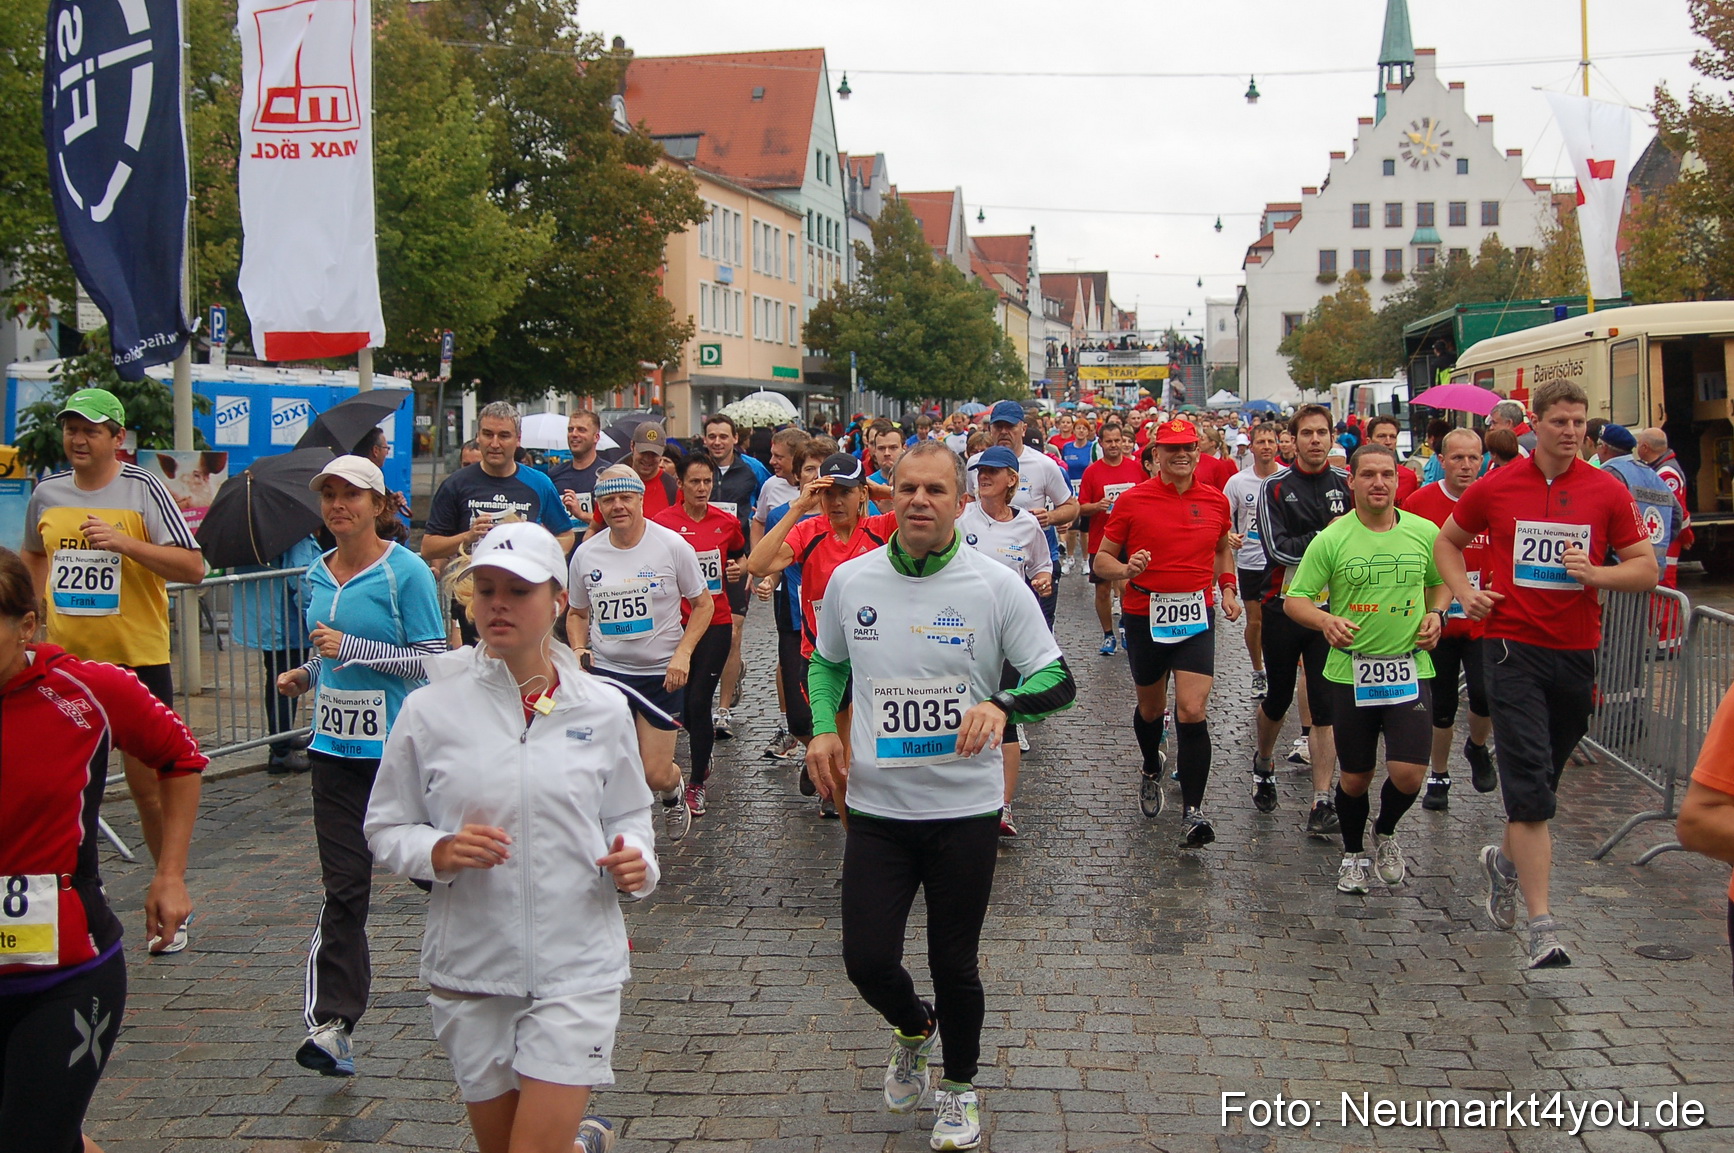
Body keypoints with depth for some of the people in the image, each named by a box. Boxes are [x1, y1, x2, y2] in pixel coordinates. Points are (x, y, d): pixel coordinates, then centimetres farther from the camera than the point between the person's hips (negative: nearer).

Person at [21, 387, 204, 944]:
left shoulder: (143, 489, -7)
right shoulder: (46, 493, 7)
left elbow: (193, 567, -13)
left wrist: (123, 542, -23)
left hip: (137, 658, -4)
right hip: (64, 659, 4)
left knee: (148, 782, 1)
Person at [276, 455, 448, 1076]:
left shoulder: (406, 572, -10)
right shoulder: (317, 576, 10)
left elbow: (434, 659, -13)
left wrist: (354, 648, -20)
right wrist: (304, 675, 4)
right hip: (334, 746, 5)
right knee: (343, 884, 0)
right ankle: (333, 1023, -1)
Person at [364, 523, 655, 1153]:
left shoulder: (602, 708, -1)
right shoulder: (431, 709, -4)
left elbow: (629, 814, 12)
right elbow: (385, 828, 3)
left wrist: (635, 860, -8)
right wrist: (440, 852, -16)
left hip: (575, 966, -1)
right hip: (468, 967, 1)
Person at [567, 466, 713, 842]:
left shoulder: (673, 546, -8)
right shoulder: (586, 554, 2)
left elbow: (703, 604, 1)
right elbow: (577, 613, 16)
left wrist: (683, 653, -12)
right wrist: (579, 650, -4)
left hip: (662, 674, -2)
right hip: (604, 671, 2)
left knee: (656, 775, -1)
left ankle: (674, 791, 36)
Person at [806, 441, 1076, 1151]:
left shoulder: (997, 586, -8)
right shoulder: (850, 580, 0)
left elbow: (1058, 680, -6)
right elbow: (827, 662, 17)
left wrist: (1002, 705, -27)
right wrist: (824, 728, -1)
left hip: (965, 807, -2)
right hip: (876, 807, 2)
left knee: (955, 964, 9)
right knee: (866, 959, 1)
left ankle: (959, 1086, 35)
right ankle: (913, 1028, 37)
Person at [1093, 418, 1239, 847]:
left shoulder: (1216, 501, 4)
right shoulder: (1132, 501, -4)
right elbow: (1102, 559, 0)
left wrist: (1227, 589, 9)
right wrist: (1126, 569, -20)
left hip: (1196, 618, 0)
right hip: (1145, 615, 0)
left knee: (1192, 711, -14)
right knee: (1151, 707, 16)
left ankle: (1192, 811, -8)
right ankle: (1152, 771, 48)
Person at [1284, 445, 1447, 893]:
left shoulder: (1425, 532, 1)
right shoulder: (1331, 539, -6)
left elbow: (1442, 582, 19)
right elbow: (1294, 600, -5)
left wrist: (1436, 613, -1)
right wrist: (1327, 621, -24)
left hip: (1409, 667, 1)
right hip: (1351, 669, -1)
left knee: (1409, 774, -10)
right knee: (1355, 777, 9)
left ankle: (1385, 834, 24)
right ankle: (1353, 854, 35)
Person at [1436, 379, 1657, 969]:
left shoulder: (1607, 492, 1)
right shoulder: (1495, 487, 0)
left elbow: (1646, 568, 4)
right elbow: (1447, 540, 16)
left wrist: (1595, 573, -15)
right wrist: (1465, 592, 0)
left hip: (1577, 651, 3)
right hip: (1514, 647, -2)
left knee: (1543, 779, 17)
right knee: (1529, 783, -12)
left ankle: (1507, 859, 46)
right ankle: (1541, 922, -12)